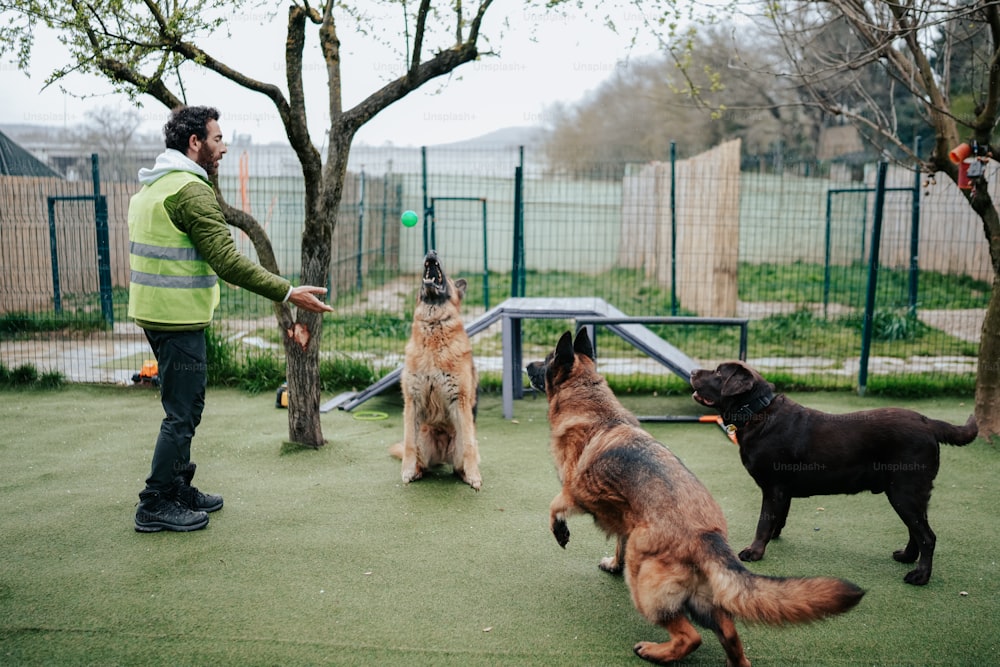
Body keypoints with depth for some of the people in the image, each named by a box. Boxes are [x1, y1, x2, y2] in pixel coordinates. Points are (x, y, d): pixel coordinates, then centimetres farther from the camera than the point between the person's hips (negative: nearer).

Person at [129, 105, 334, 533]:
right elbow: (227, 261, -23)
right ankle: (155, 506, 8)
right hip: (178, 318, -10)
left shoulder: (151, 186, 16)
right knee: (182, 412, -1)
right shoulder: (191, 190, -17)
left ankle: (179, 490, 29)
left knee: (183, 408, 18)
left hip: (153, 312, 10)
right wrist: (288, 293, -22)